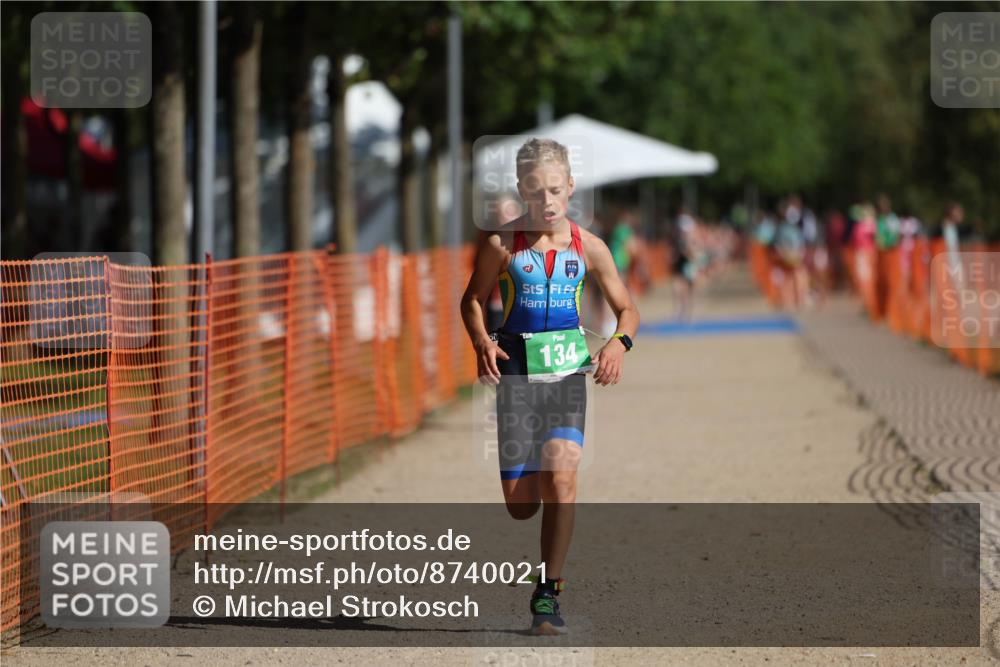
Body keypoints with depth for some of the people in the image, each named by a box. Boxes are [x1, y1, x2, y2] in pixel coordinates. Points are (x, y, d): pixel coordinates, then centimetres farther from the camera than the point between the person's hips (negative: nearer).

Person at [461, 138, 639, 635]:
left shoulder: (589, 248, 3)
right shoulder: (501, 245, -2)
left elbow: (626, 309, 12)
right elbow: (473, 300, 10)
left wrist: (619, 343, -10)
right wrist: (481, 342, -10)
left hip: (568, 371, 0)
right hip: (516, 371, 0)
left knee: (561, 475, -21)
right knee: (520, 507, -1)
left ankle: (548, 595, -11)